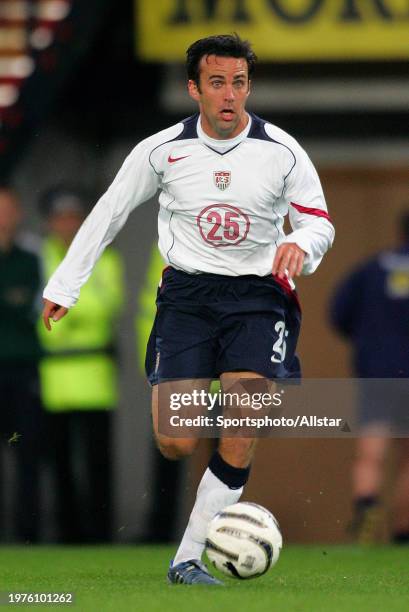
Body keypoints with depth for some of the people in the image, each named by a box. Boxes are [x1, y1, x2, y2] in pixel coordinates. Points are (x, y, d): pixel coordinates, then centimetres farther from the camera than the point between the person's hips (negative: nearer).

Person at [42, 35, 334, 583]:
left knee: (240, 438, -16)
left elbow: (320, 222, 5)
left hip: (259, 295, 0)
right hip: (187, 291, 0)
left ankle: (187, 559, -6)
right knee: (176, 445, -11)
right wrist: (64, 285, 13)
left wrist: (302, 244, -19)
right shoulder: (161, 150, -2)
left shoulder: (283, 152, -3)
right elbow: (108, 213, 10)